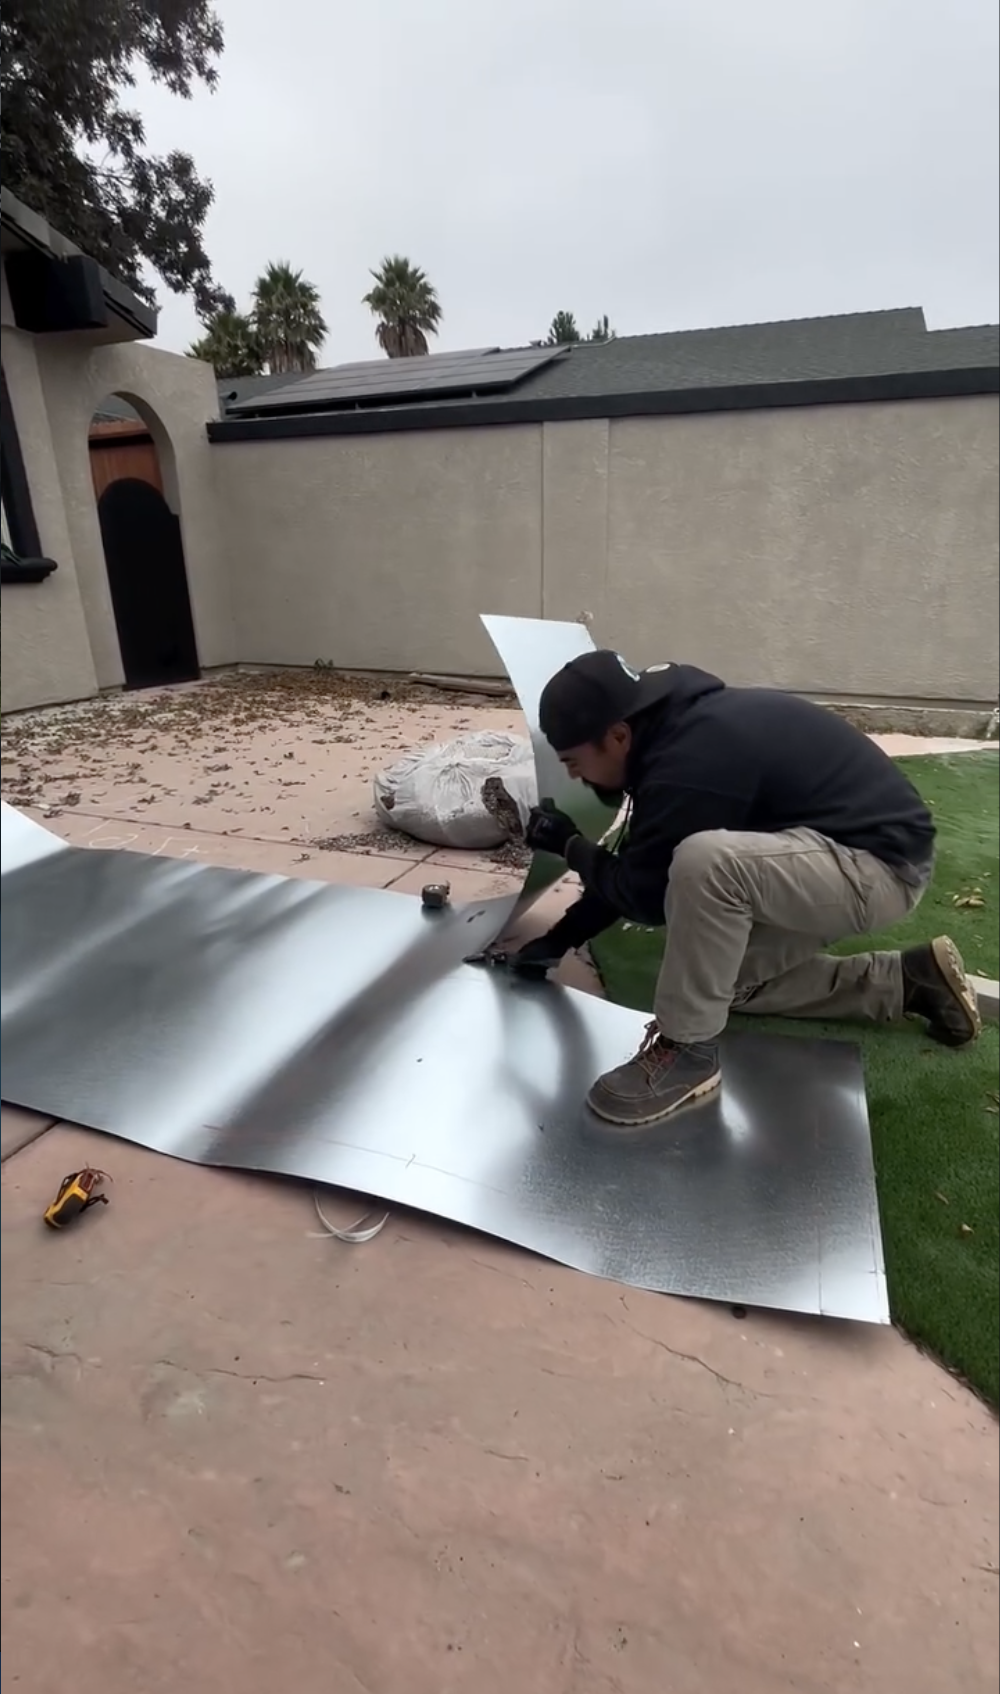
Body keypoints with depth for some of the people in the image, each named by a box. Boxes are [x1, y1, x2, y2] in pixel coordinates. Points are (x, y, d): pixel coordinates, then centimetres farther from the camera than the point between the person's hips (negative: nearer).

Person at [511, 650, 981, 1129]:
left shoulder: (691, 762, -28)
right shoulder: (680, 726, 3)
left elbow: (646, 896, -17)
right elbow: (637, 871, 13)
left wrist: (570, 845, -3)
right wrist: (559, 939, 15)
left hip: (881, 862, -10)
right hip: (853, 853, 10)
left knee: (705, 862, -33)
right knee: (728, 973, 17)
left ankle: (688, 1052, -13)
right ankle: (908, 980, 22)